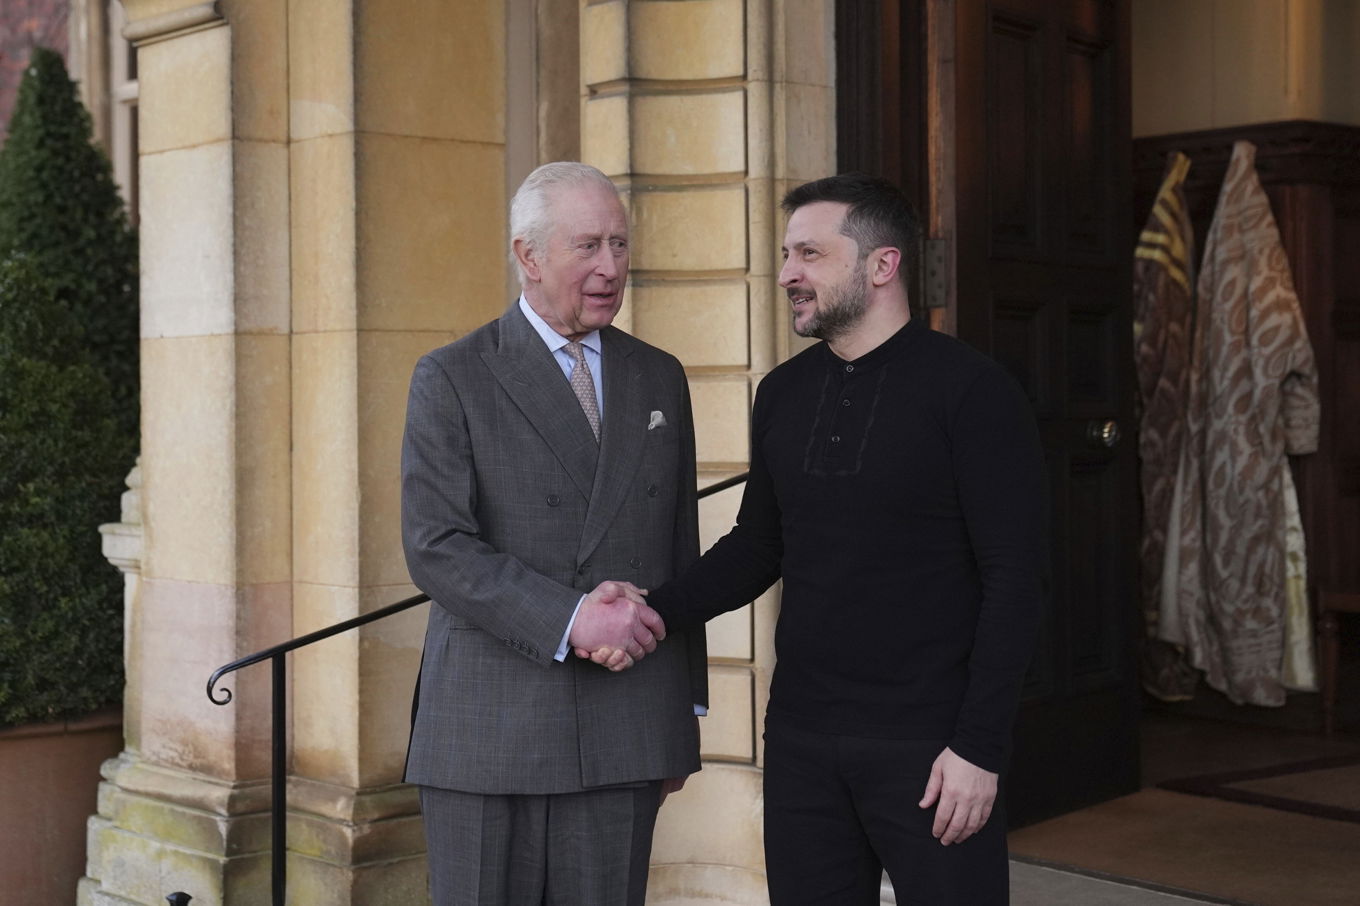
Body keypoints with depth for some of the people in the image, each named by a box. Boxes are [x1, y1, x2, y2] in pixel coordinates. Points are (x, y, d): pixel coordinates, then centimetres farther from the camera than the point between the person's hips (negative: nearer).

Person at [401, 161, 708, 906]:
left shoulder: (659, 379, 12)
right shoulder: (451, 379, -1)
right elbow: (435, 548, -11)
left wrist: (687, 707, 15)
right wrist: (569, 619, -20)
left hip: (624, 732, 3)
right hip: (487, 728, -3)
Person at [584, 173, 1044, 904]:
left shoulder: (970, 391, -9)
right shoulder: (783, 394, 8)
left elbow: (1012, 580, -11)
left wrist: (979, 749, -15)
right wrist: (655, 615, -2)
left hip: (927, 745, -5)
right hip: (802, 740, 5)